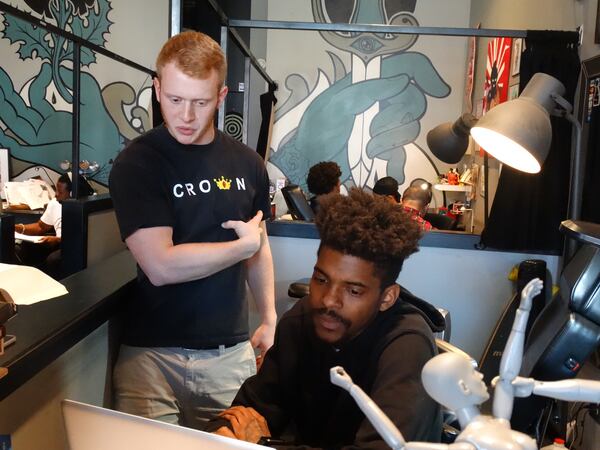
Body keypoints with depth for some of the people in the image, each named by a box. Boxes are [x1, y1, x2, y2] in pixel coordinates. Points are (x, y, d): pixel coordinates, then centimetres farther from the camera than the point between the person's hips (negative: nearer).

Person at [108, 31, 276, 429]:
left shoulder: (246, 163, 4)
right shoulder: (137, 164, -11)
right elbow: (161, 266, -19)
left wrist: (269, 318, 10)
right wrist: (243, 245, -8)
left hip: (231, 352, 4)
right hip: (152, 353, -3)